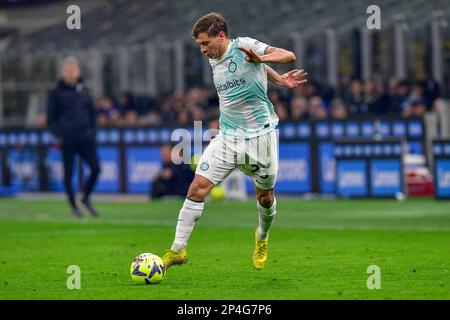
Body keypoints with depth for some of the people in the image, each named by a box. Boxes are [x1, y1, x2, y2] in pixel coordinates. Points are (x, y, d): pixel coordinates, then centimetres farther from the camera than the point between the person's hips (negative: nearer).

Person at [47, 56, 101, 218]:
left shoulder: (84, 90, 12)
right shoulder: (56, 93, 1)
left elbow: (92, 112, 20)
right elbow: (51, 117, 3)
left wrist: (92, 131, 8)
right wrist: (58, 135, -8)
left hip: (85, 138, 3)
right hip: (68, 140, -3)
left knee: (96, 169, -7)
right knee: (68, 174, 1)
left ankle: (86, 199, 13)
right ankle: (73, 206, 13)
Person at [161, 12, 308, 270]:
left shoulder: (244, 46, -11)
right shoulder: (214, 61, 8)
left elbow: (289, 56, -21)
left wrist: (261, 58, -41)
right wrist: (280, 80, 7)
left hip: (260, 135, -5)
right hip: (227, 137, 5)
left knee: (265, 195, 10)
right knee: (198, 187, -10)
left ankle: (263, 238, 41)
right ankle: (178, 250, -5)